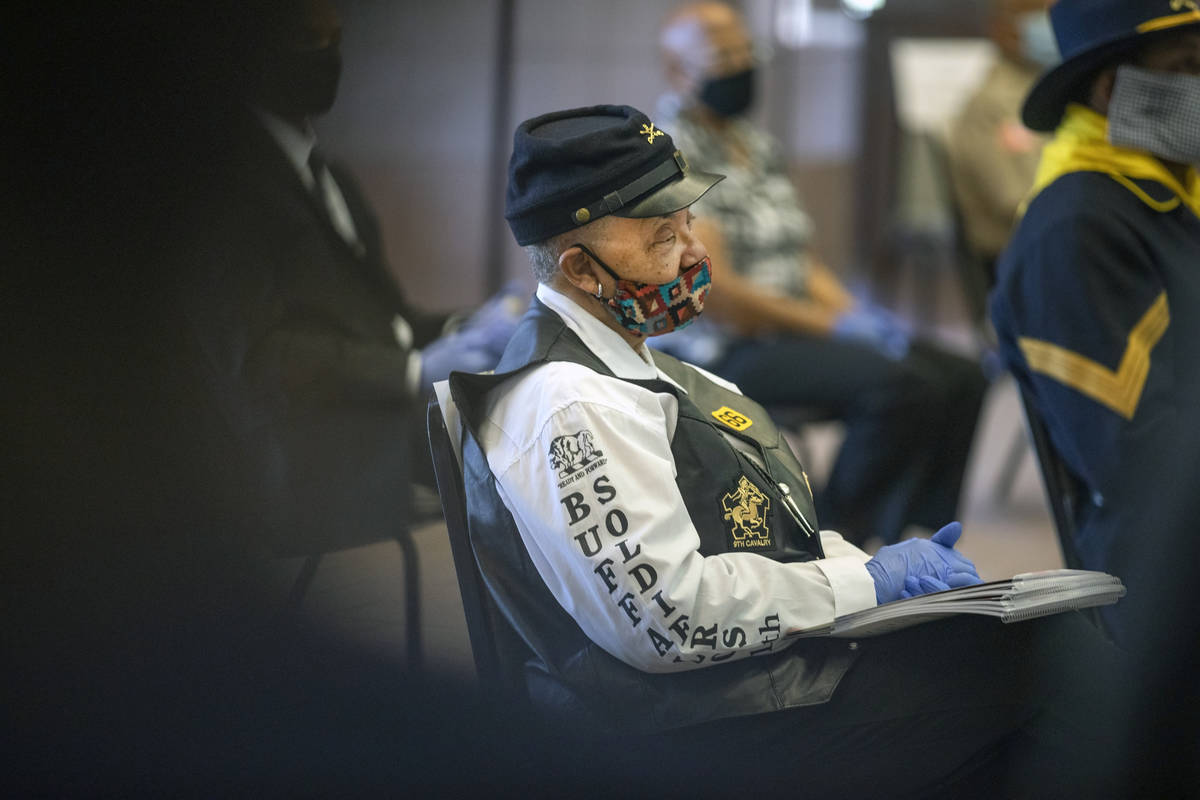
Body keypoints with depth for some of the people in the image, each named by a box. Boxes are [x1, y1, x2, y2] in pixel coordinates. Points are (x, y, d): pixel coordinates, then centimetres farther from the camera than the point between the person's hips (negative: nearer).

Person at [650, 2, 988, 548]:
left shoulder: (760, 147, 18)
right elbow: (711, 288, -18)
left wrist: (858, 314, 0)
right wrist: (833, 325, -17)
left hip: (796, 332, 9)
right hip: (728, 350, -9)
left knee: (961, 381, -6)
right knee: (900, 386, -28)